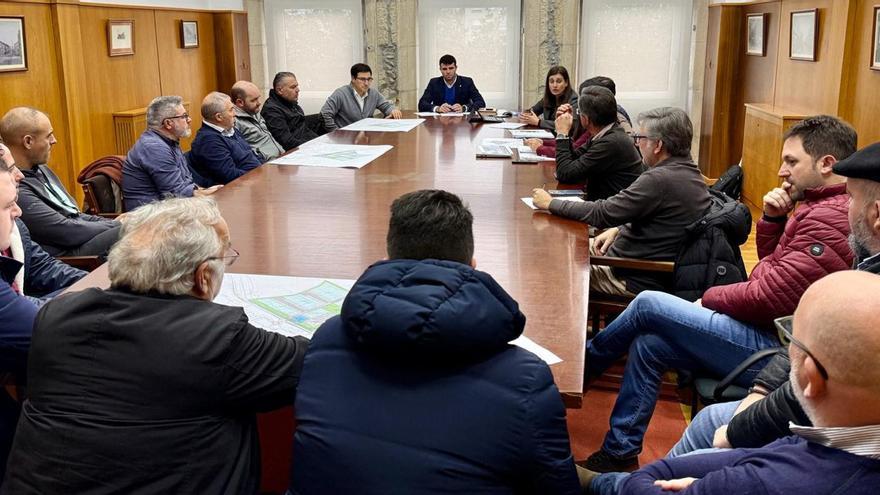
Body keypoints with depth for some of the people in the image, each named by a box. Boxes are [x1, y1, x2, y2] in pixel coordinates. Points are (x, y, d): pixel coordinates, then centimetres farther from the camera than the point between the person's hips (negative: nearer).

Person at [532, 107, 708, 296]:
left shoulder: (659, 179, -27)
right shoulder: (689, 172, 3)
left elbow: (603, 213, -22)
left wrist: (551, 203, -12)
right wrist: (618, 229, 4)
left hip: (637, 280, -10)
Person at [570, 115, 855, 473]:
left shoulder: (831, 218, -20)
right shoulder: (819, 206, 11)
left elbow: (767, 297, -23)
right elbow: (772, 264, 21)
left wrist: (708, 299, -6)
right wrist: (773, 218, 2)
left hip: (773, 348, -10)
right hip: (766, 333, 10)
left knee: (648, 305, -9)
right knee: (647, 345, 5)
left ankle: (583, 365, 15)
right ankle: (620, 454, 12)